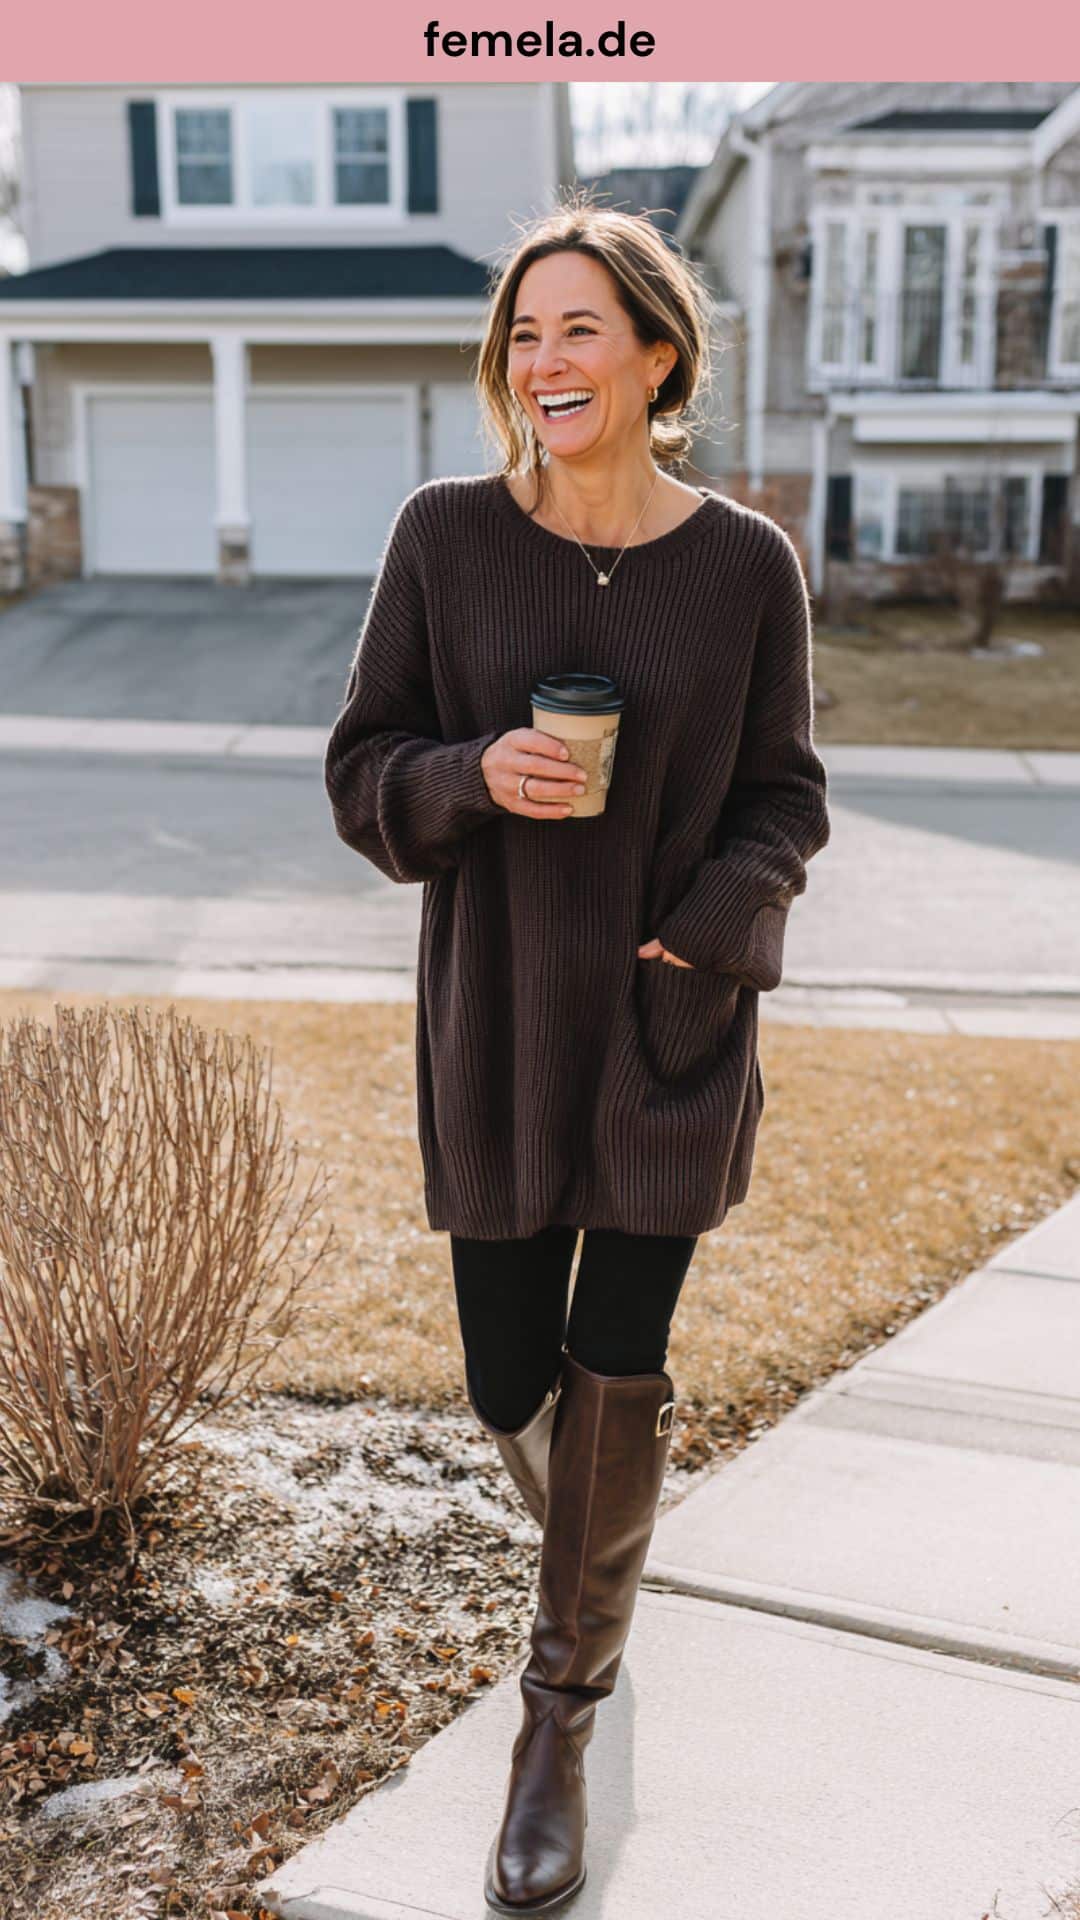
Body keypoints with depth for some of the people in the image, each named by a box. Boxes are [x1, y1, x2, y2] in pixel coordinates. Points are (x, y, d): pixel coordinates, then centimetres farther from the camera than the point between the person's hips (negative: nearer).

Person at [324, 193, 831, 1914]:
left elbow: (782, 796, 3)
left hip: (670, 1026, -1)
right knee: (511, 1382, 8)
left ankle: (562, 1718, 23)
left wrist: (707, 930, -15)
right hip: (497, 1023, 1)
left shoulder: (744, 563, -4)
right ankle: (593, 1553, 46)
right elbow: (363, 774, 0)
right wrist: (476, 776, -21)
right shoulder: (445, 536, -4)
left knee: (620, 1371, 0)